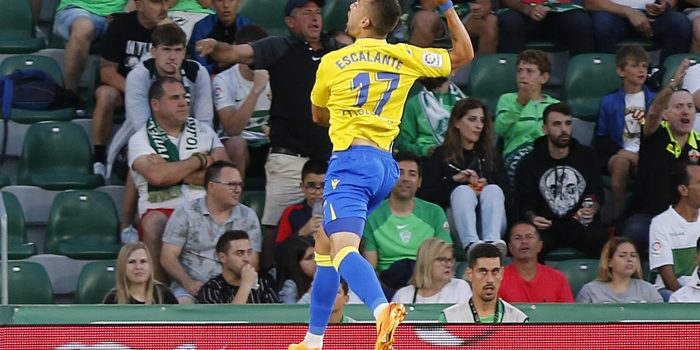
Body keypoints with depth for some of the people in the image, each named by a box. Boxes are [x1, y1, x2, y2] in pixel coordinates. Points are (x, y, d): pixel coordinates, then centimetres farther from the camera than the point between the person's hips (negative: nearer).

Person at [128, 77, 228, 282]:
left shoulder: (204, 132, 19)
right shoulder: (141, 139, 8)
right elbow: (158, 176, -13)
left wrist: (175, 172, -3)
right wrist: (200, 160, 1)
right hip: (163, 212, -2)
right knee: (154, 223, -37)